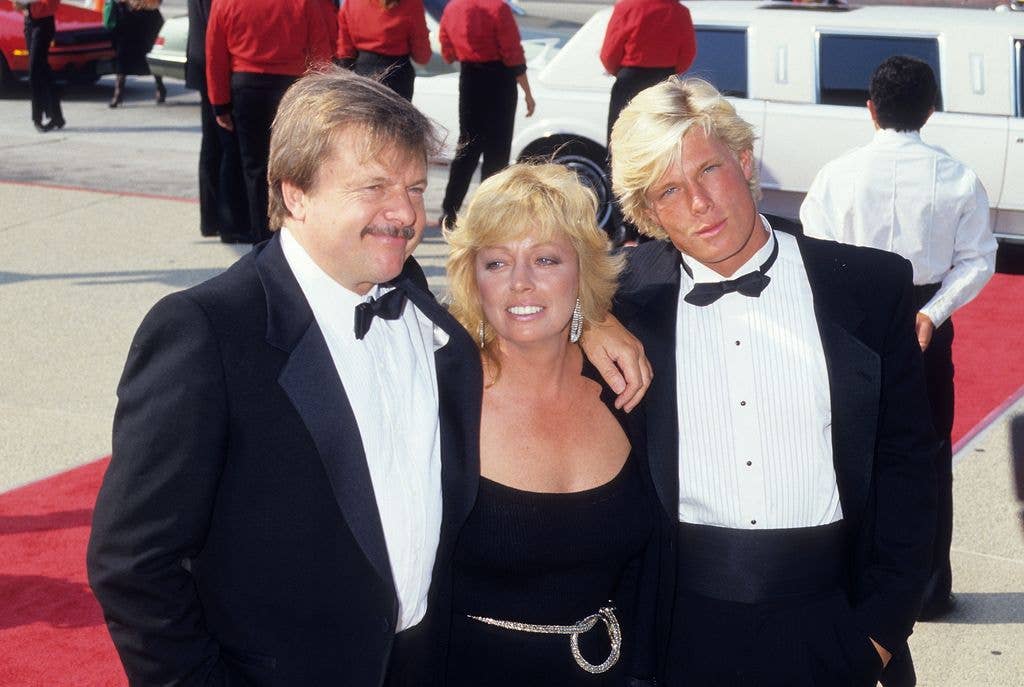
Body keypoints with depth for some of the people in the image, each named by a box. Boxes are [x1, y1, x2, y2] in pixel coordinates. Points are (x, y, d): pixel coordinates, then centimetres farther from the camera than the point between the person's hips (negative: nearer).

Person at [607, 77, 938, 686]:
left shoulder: (872, 287, -1)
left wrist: (882, 626, -3)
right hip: (682, 627, 0)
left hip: (827, 624, 0)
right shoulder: (629, 296, 0)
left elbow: (906, 464, 1)